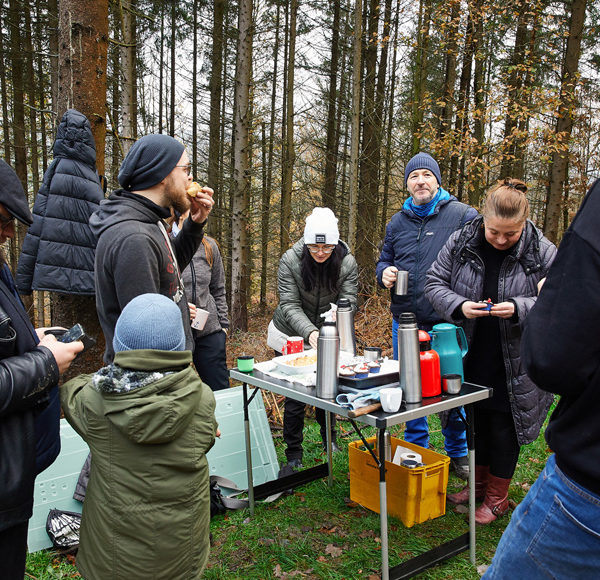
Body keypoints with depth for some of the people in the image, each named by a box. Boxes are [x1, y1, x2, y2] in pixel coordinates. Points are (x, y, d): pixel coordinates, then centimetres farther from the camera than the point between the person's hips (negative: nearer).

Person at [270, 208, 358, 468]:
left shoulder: (347, 263, -16)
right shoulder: (290, 260, -21)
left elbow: (348, 301, -20)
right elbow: (289, 305, -25)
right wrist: (309, 332, -42)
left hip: (327, 336, 2)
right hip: (291, 335, -2)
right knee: (295, 394, 0)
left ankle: (329, 437, 40)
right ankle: (293, 454, 16)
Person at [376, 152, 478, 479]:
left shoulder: (462, 215, -2)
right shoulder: (398, 222, 13)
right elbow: (384, 260, 24)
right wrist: (384, 272, -1)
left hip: (447, 322, -4)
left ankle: (458, 454, 27)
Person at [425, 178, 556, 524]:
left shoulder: (543, 253, -10)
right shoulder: (461, 243, -6)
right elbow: (435, 283, -1)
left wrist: (518, 309, -26)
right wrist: (459, 306, -21)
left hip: (515, 365, -2)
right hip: (472, 360, 2)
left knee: (504, 430, 9)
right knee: (477, 422, 17)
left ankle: (497, 498, 29)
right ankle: (479, 483, 39)